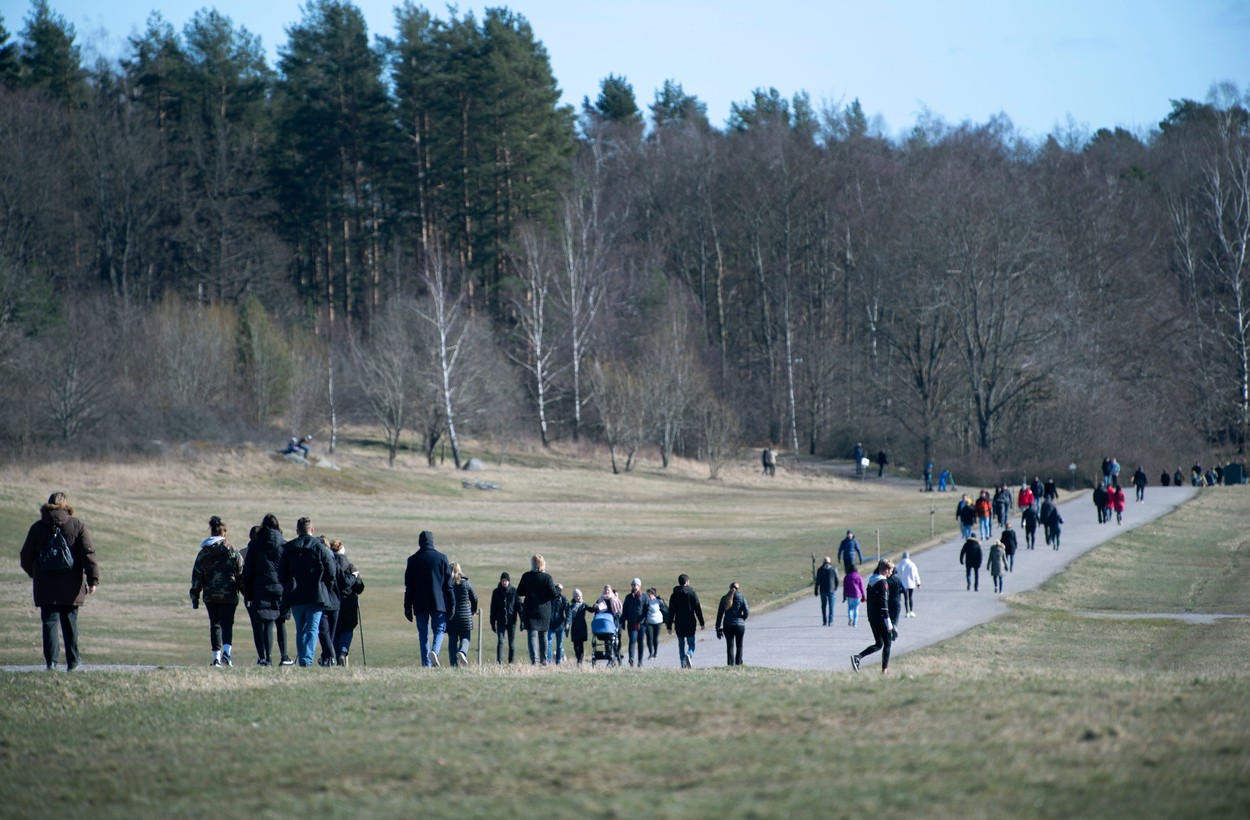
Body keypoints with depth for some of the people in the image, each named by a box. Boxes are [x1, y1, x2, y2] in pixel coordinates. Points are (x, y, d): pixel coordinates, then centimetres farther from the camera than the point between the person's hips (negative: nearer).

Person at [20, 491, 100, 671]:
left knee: (49, 622, 2)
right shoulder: (77, 526, 1)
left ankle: (51, 660, -8)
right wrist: (93, 580, -8)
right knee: (70, 622, 10)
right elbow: (88, 554, -7)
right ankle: (73, 661, 15)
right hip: (71, 587, 0)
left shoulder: (37, 528, 3)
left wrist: (33, 574, 27)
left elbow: (25, 557, 8)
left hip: (45, 587, 0)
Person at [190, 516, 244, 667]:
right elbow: (241, 575, 1)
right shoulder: (233, 552, -1)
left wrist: (194, 597, 11)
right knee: (227, 624, -1)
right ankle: (226, 651, -23)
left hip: (210, 596, 2)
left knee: (214, 625, 10)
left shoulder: (203, 553, 4)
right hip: (229, 596, -2)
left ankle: (217, 657, 5)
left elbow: (196, 577, 6)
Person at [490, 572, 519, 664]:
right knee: (500, 641, -10)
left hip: (511, 621, -1)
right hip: (501, 621, 1)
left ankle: (511, 662, 10)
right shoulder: (496, 592, 5)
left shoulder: (514, 591, 1)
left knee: (511, 642, 4)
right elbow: (493, 608, 8)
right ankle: (499, 661, -16)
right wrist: (492, 622, 5)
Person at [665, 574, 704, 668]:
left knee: (681, 644, 10)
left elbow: (671, 612, 4)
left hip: (679, 624, 2)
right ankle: (689, 655, -25)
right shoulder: (692, 593, -2)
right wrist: (701, 622, 2)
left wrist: (669, 626, 6)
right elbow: (698, 609, -3)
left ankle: (683, 664, 3)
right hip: (690, 623, -2)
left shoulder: (674, 595, 4)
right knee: (691, 643, 6)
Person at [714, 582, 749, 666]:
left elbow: (719, 614, 4)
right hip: (740, 625, -1)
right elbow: (747, 612, -8)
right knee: (739, 646, 12)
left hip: (727, 626, 1)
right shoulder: (741, 598, -3)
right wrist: (741, 620, 11)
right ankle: (738, 664, 12)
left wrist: (718, 628, 7)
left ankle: (730, 664, -8)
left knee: (730, 646, 3)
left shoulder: (724, 598, 4)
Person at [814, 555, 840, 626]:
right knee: (831, 606, 3)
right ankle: (830, 622, -3)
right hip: (831, 590, -1)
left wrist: (816, 591, 2)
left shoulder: (820, 570, -2)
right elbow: (837, 580, 1)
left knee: (824, 606, 12)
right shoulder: (834, 569, -2)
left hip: (823, 590, 1)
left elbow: (817, 581, -3)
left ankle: (824, 621, 10)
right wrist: (836, 588, 18)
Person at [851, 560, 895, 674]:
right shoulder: (883, 583, -15)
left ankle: (857, 657, -5)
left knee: (878, 644, 13)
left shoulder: (871, 581, 12)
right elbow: (884, 603, -19)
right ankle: (884, 669, 4)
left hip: (871, 617, 8)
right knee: (887, 643, 5)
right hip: (881, 617, -8)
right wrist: (888, 622, -18)